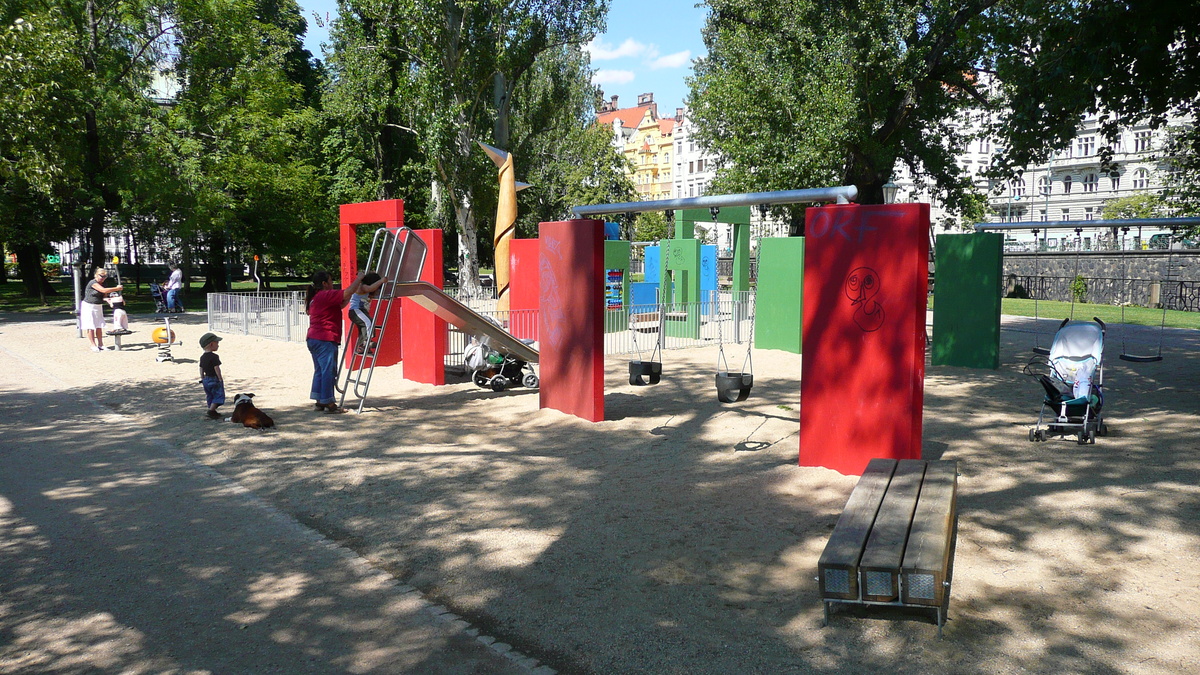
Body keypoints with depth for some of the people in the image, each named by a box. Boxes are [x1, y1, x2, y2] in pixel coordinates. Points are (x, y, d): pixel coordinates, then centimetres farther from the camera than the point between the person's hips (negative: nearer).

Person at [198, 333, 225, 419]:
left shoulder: (202, 357, 8)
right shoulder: (214, 357, -18)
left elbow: (201, 369, 13)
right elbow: (216, 368, -20)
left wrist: (203, 379, 19)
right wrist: (221, 379, -12)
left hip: (206, 379, 8)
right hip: (214, 379, -8)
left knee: (210, 396, 16)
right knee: (218, 395, -3)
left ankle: (212, 412, 21)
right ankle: (211, 411, -14)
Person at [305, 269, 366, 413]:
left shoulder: (315, 297, 20)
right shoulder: (326, 295, -12)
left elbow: (339, 305, 22)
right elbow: (348, 292, -17)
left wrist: (351, 296, 17)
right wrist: (359, 277, -4)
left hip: (313, 339, 10)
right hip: (325, 340, -10)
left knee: (320, 370, 13)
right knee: (329, 370, -7)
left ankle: (320, 401, 16)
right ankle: (328, 403, -6)